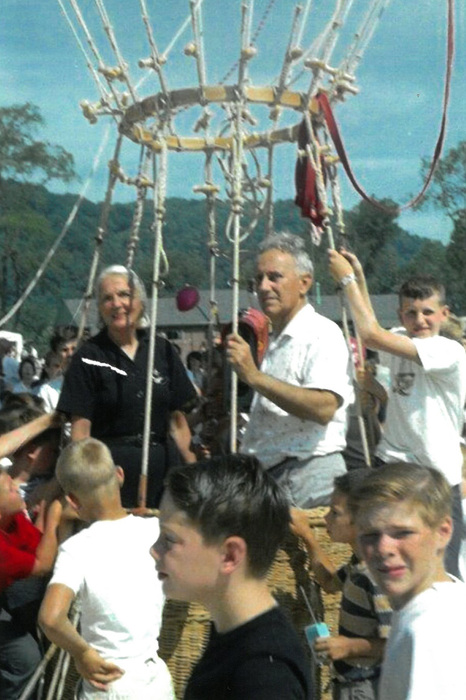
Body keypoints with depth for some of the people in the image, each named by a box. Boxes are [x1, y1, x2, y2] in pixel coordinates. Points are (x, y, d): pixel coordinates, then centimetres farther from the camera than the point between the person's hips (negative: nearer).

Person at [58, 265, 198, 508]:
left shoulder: (163, 350, 8)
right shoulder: (89, 356, -2)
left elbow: (177, 418, 10)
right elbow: (81, 428, -5)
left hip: (158, 464, 3)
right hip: (108, 466, -3)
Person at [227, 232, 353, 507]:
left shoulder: (322, 333, -9)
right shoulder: (276, 341, 19)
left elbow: (324, 407, -24)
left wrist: (254, 376, -24)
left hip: (308, 476, -8)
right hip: (267, 473, 8)